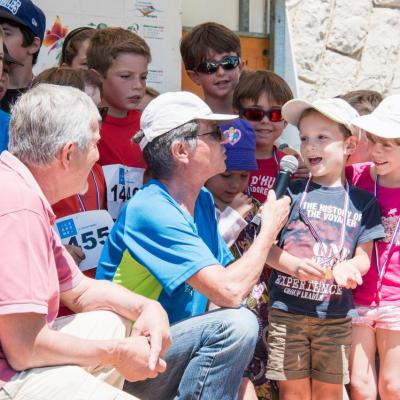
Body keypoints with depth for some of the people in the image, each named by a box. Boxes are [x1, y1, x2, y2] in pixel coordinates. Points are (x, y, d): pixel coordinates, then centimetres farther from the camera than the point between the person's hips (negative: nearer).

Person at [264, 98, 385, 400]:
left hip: (336, 316, 1)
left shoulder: (363, 202, 4)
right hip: (287, 310, -1)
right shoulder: (290, 193, 0)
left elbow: (364, 257, 4)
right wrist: (293, 263, -21)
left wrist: (348, 267, -19)